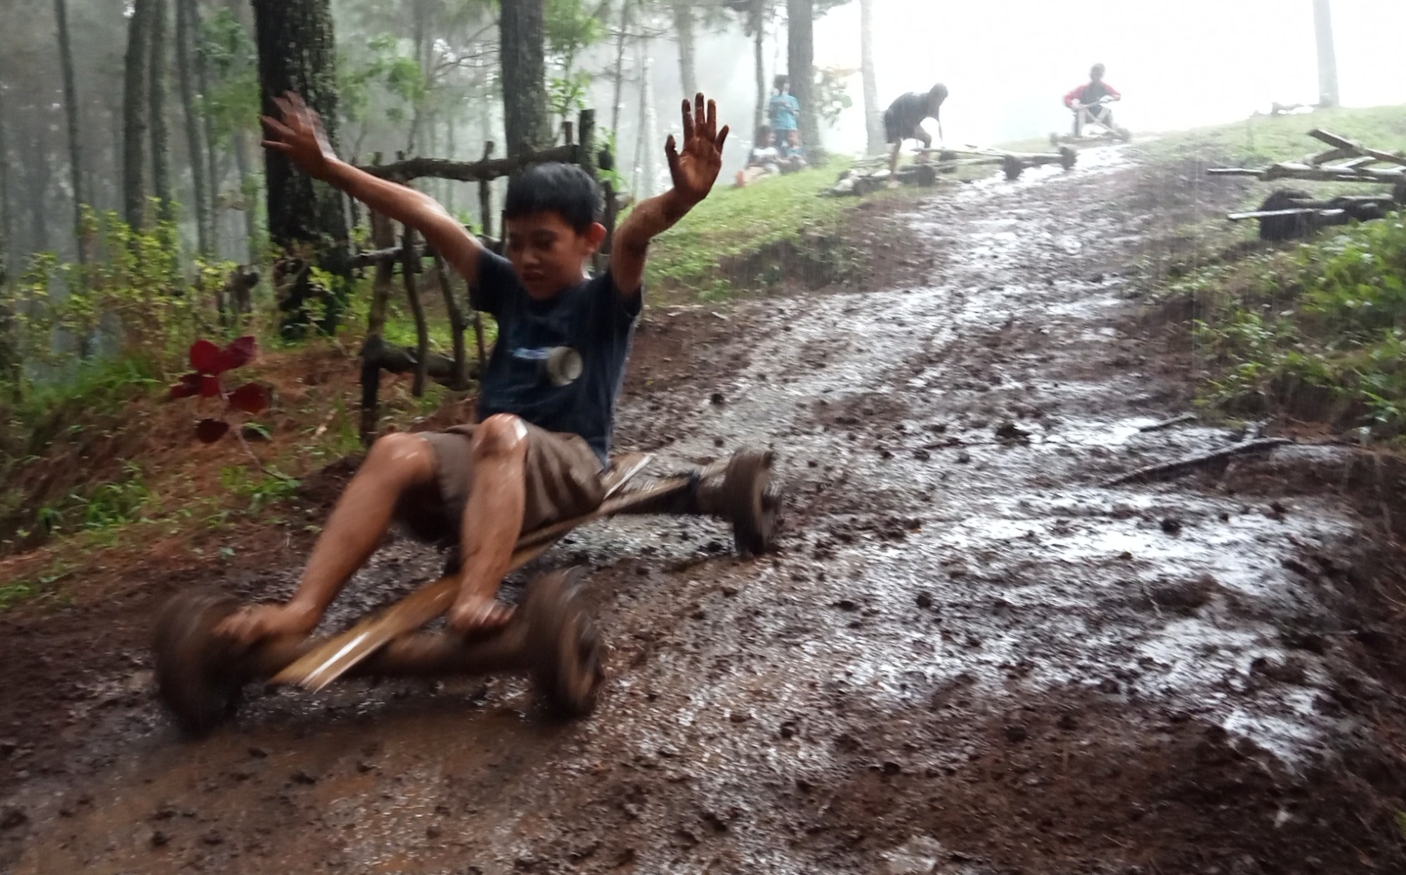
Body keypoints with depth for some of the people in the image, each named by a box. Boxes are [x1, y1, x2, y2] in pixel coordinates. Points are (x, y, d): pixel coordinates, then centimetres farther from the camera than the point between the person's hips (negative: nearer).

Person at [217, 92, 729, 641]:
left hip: (569, 463, -5)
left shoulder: (605, 302, -2)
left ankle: (473, 605, -53)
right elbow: (428, 217, 10)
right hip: (488, 455, 5)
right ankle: (300, 610, -35)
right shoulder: (508, 289, 12)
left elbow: (634, 235, -24)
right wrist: (329, 168, 12)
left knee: (502, 430, -37)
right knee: (395, 452, -24)